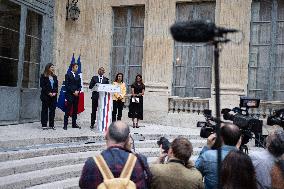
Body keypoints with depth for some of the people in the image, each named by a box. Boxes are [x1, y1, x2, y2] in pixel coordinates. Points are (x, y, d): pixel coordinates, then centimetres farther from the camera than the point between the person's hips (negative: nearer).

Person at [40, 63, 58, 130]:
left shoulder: (54, 76, 14)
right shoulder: (43, 76, -1)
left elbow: (56, 85, 12)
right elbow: (42, 86, -7)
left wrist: (55, 92, -4)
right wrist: (48, 93, -13)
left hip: (53, 96, 5)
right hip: (45, 96, -5)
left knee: (52, 110, 4)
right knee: (45, 110, 0)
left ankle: (52, 124, 8)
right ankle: (44, 125, 4)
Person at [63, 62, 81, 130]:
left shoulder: (78, 76, 16)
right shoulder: (68, 75, 1)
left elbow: (79, 86, 14)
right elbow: (67, 85, -6)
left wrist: (77, 91, -5)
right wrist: (73, 92, -12)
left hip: (76, 95, 5)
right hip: (69, 95, -5)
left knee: (75, 110, 6)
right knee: (68, 110, -6)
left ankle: (74, 124, 13)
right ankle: (65, 125, -4)